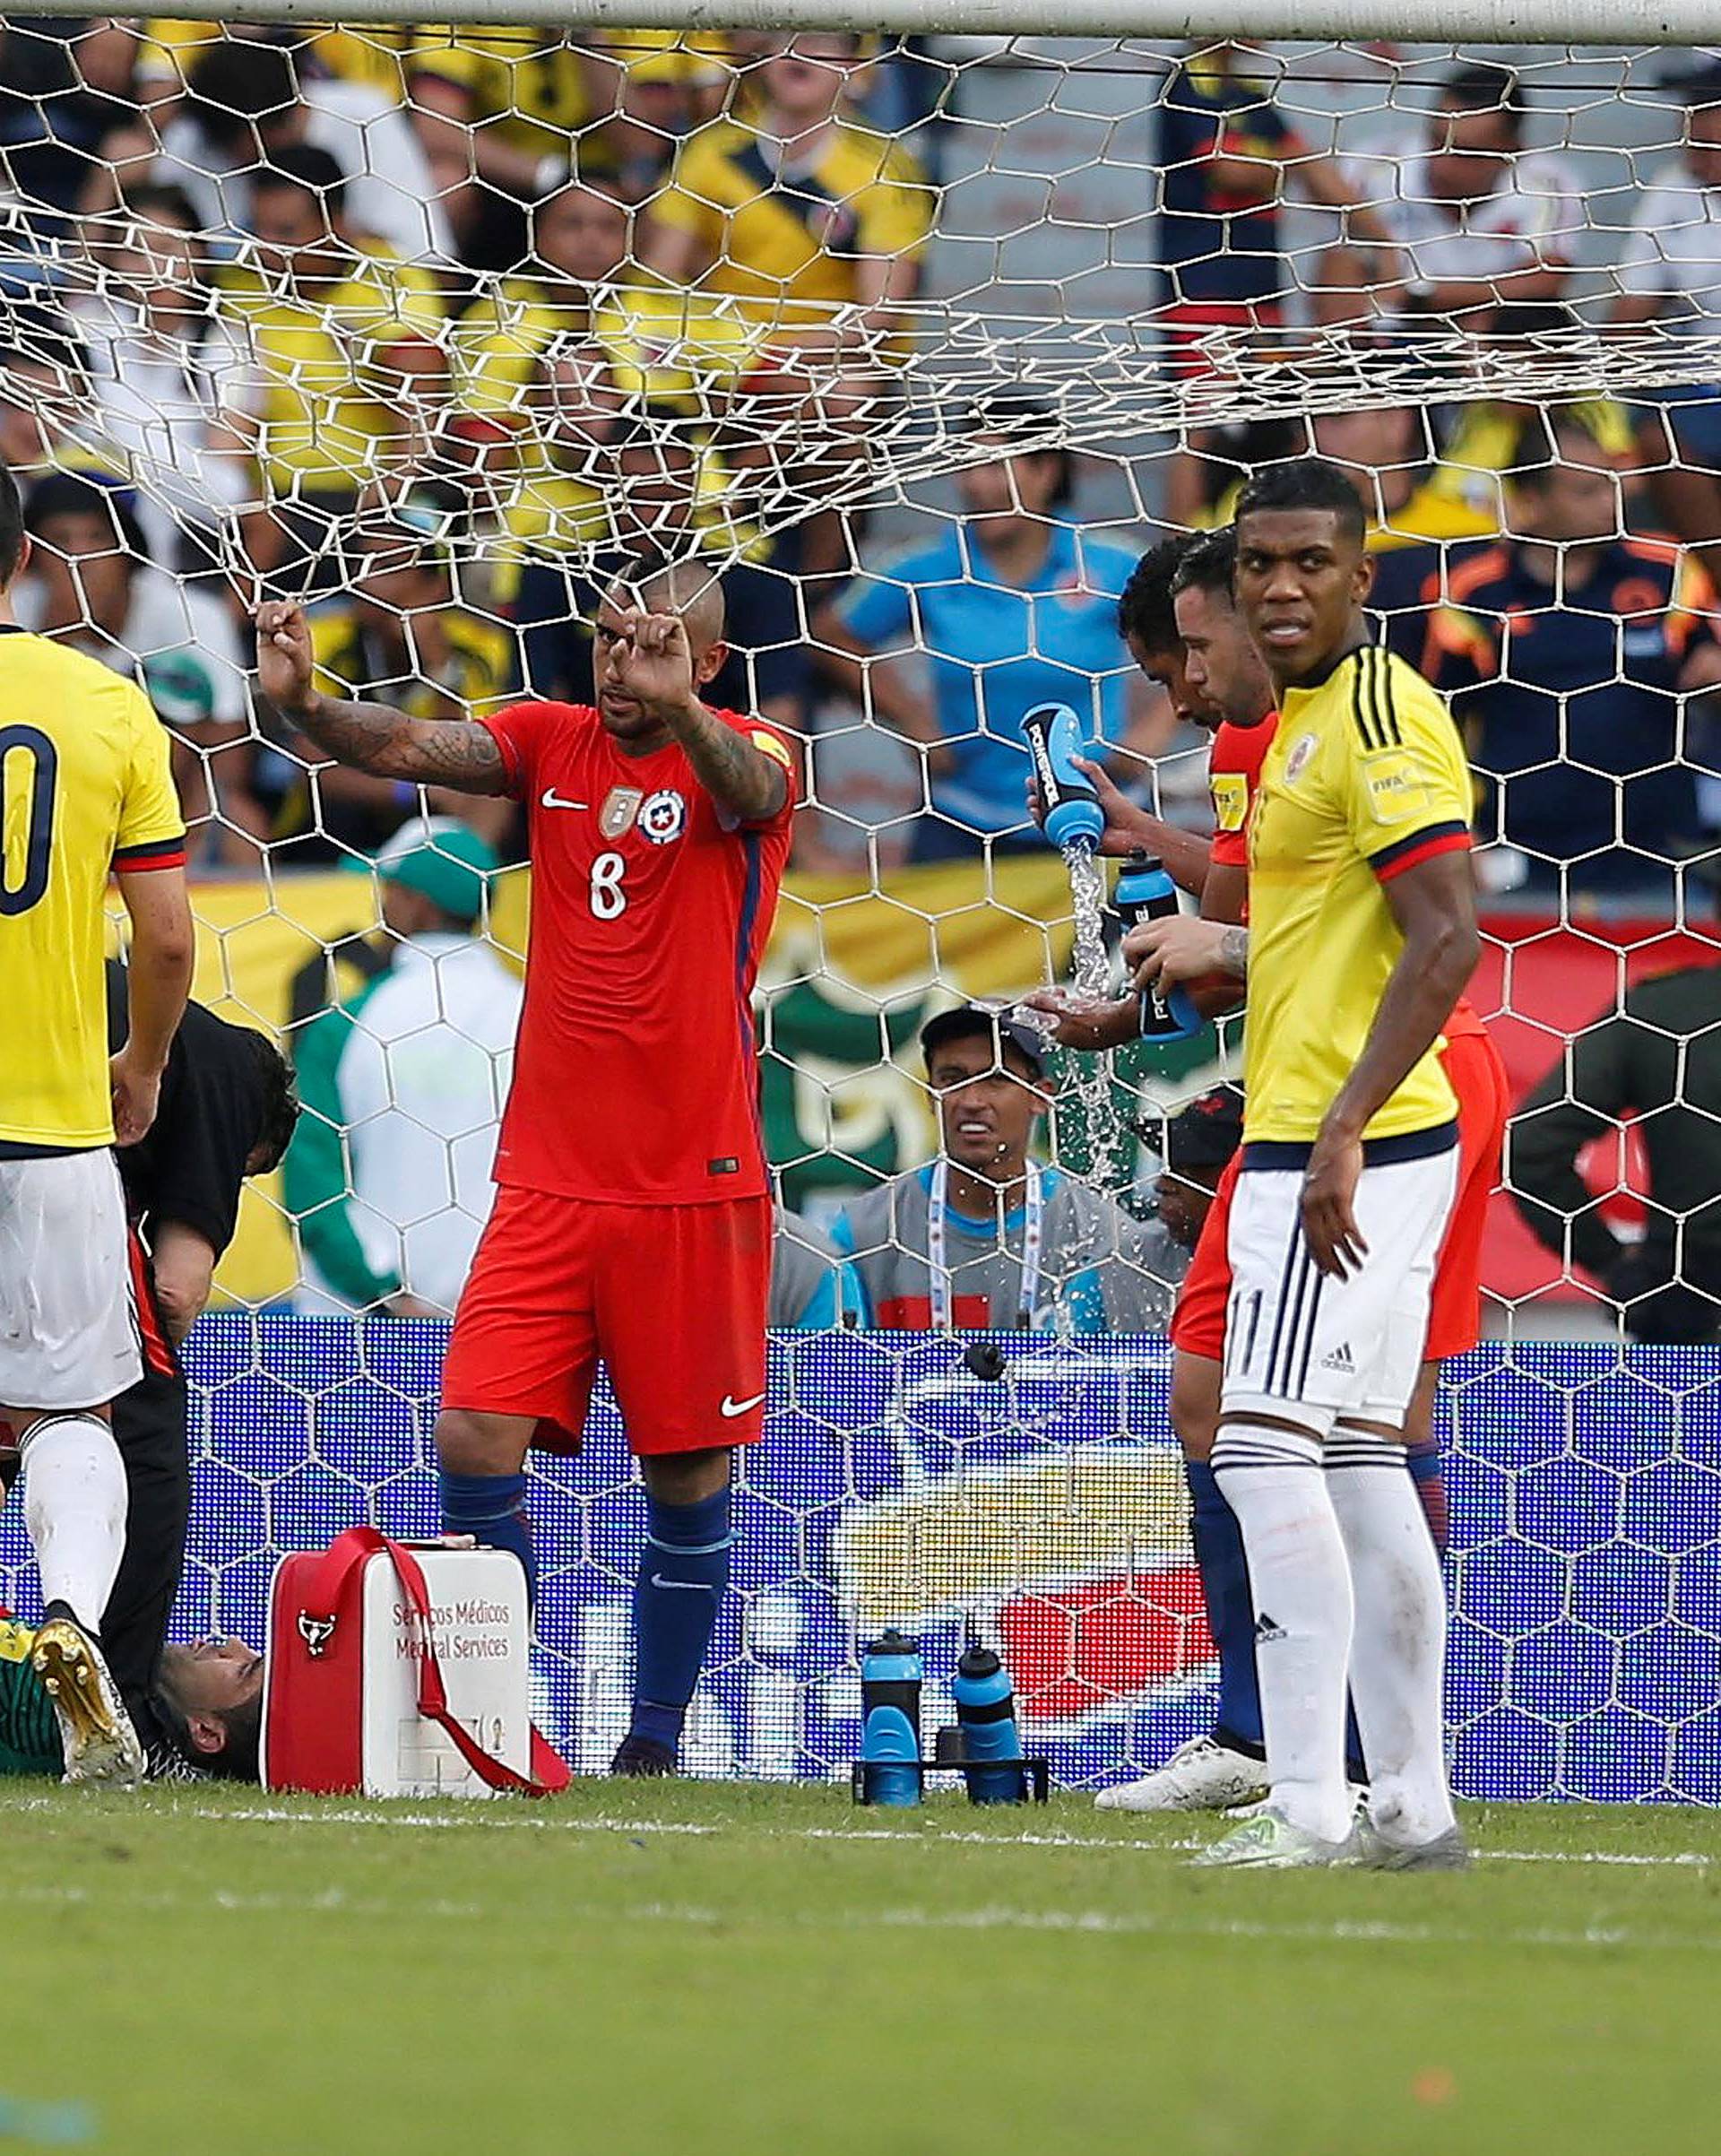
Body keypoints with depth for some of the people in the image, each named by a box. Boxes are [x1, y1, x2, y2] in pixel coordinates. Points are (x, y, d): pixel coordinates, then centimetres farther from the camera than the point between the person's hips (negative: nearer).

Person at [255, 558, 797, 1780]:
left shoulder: (744, 758, -4)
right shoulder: (553, 742, 6)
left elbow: (750, 789, -28)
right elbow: (412, 749, -9)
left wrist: (677, 709, -50)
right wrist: (302, 702, -30)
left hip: (696, 1189, -3)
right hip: (547, 1179, 3)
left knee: (688, 1476, 3)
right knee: (474, 1439, -9)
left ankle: (656, 1738, 15)